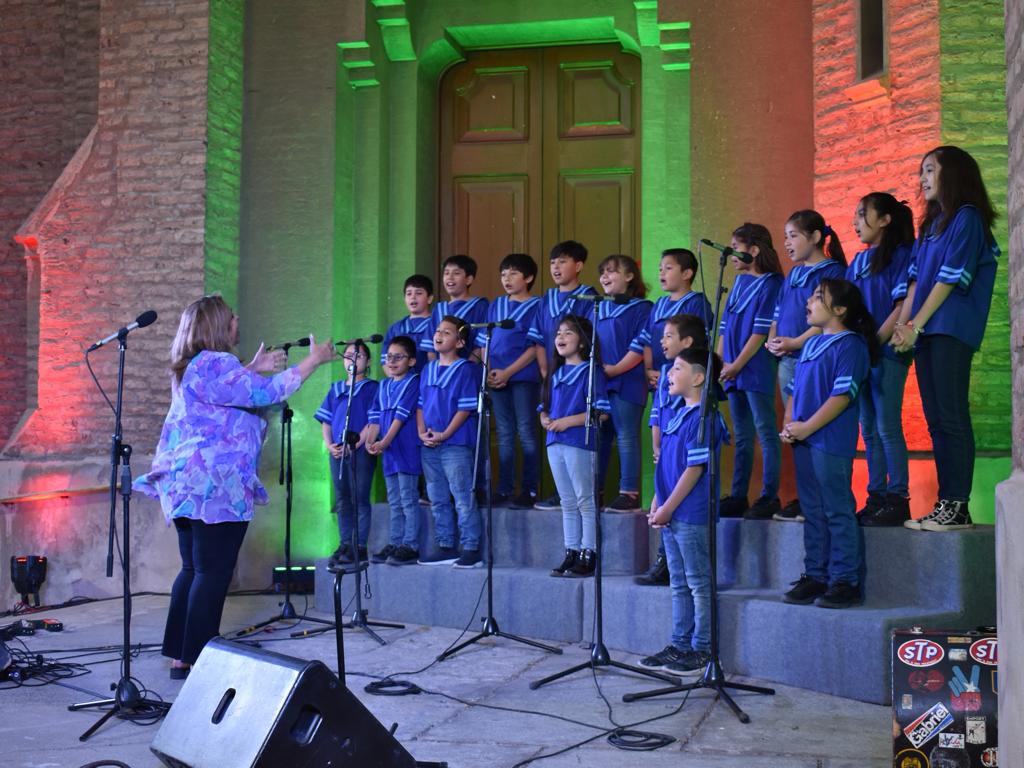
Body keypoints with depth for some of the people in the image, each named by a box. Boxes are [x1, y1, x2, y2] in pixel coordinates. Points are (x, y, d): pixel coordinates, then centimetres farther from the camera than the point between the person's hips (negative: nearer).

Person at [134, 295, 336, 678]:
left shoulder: (190, 368, 16)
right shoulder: (215, 363, -15)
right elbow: (266, 393, -18)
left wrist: (253, 370, 28)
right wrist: (313, 361, -11)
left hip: (187, 483, 10)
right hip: (216, 486, -10)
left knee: (193, 569, 13)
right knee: (213, 573, -5)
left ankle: (179, 656, 17)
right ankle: (195, 658, -2)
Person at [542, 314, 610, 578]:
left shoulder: (591, 372, -7)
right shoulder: (556, 374, 17)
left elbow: (601, 411, -15)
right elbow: (545, 406, 22)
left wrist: (568, 421, -18)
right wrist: (545, 419, -1)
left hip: (580, 443, -8)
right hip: (555, 442, 8)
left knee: (585, 501, -3)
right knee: (568, 502, 13)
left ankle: (588, 555, 2)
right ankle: (571, 554, 19)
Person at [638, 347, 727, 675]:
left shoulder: (702, 418, -15)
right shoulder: (677, 413, 13)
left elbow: (695, 469, -18)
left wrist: (668, 508, -16)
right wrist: (657, 504, 10)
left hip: (691, 516, -9)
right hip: (671, 515, 9)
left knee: (699, 584, 1)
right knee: (679, 584, 15)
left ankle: (702, 650, 8)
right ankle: (679, 645, 24)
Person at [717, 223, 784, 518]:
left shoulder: (771, 284, -8)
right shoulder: (739, 282, 16)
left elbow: (761, 331, -13)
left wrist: (737, 365, -14)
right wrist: (719, 361, 6)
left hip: (757, 370, -8)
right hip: (733, 371, 8)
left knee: (765, 432, -6)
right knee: (742, 436, 11)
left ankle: (769, 496, -3)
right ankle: (737, 496, 16)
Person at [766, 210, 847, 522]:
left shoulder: (833, 271, -5)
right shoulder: (792, 276, 20)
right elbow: (778, 315, 23)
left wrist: (796, 342, -19)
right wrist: (772, 340, 4)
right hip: (787, 360, 8)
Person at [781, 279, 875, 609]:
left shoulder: (849, 345, -8)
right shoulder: (811, 344, 18)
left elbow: (842, 396, -16)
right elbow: (795, 390, 21)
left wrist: (806, 427, -16)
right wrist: (788, 424, 5)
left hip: (832, 442, -9)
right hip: (803, 442, 9)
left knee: (838, 512, -3)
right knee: (813, 511, 13)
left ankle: (846, 581, 3)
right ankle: (815, 575, 20)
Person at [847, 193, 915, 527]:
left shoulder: (900, 255, -4)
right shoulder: (858, 261, 17)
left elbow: (902, 307, -12)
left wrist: (874, 342, -16)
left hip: (887, 352, -7)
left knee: (887, 427, -8)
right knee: (869, 429, 8)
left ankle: (898, 500, -3)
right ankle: (876, 498, 14)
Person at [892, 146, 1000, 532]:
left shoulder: (967, 218, -4)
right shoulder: (930, 224, 21)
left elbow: (949, 279, -11)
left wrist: (915, 326, -12)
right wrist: (903, 326, 3)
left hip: (951, 330, -8)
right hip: (926, 333, 8)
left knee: (951, 417, -10)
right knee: (936, 419, 6)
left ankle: (956, 505, -9)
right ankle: (948, 505, 9)